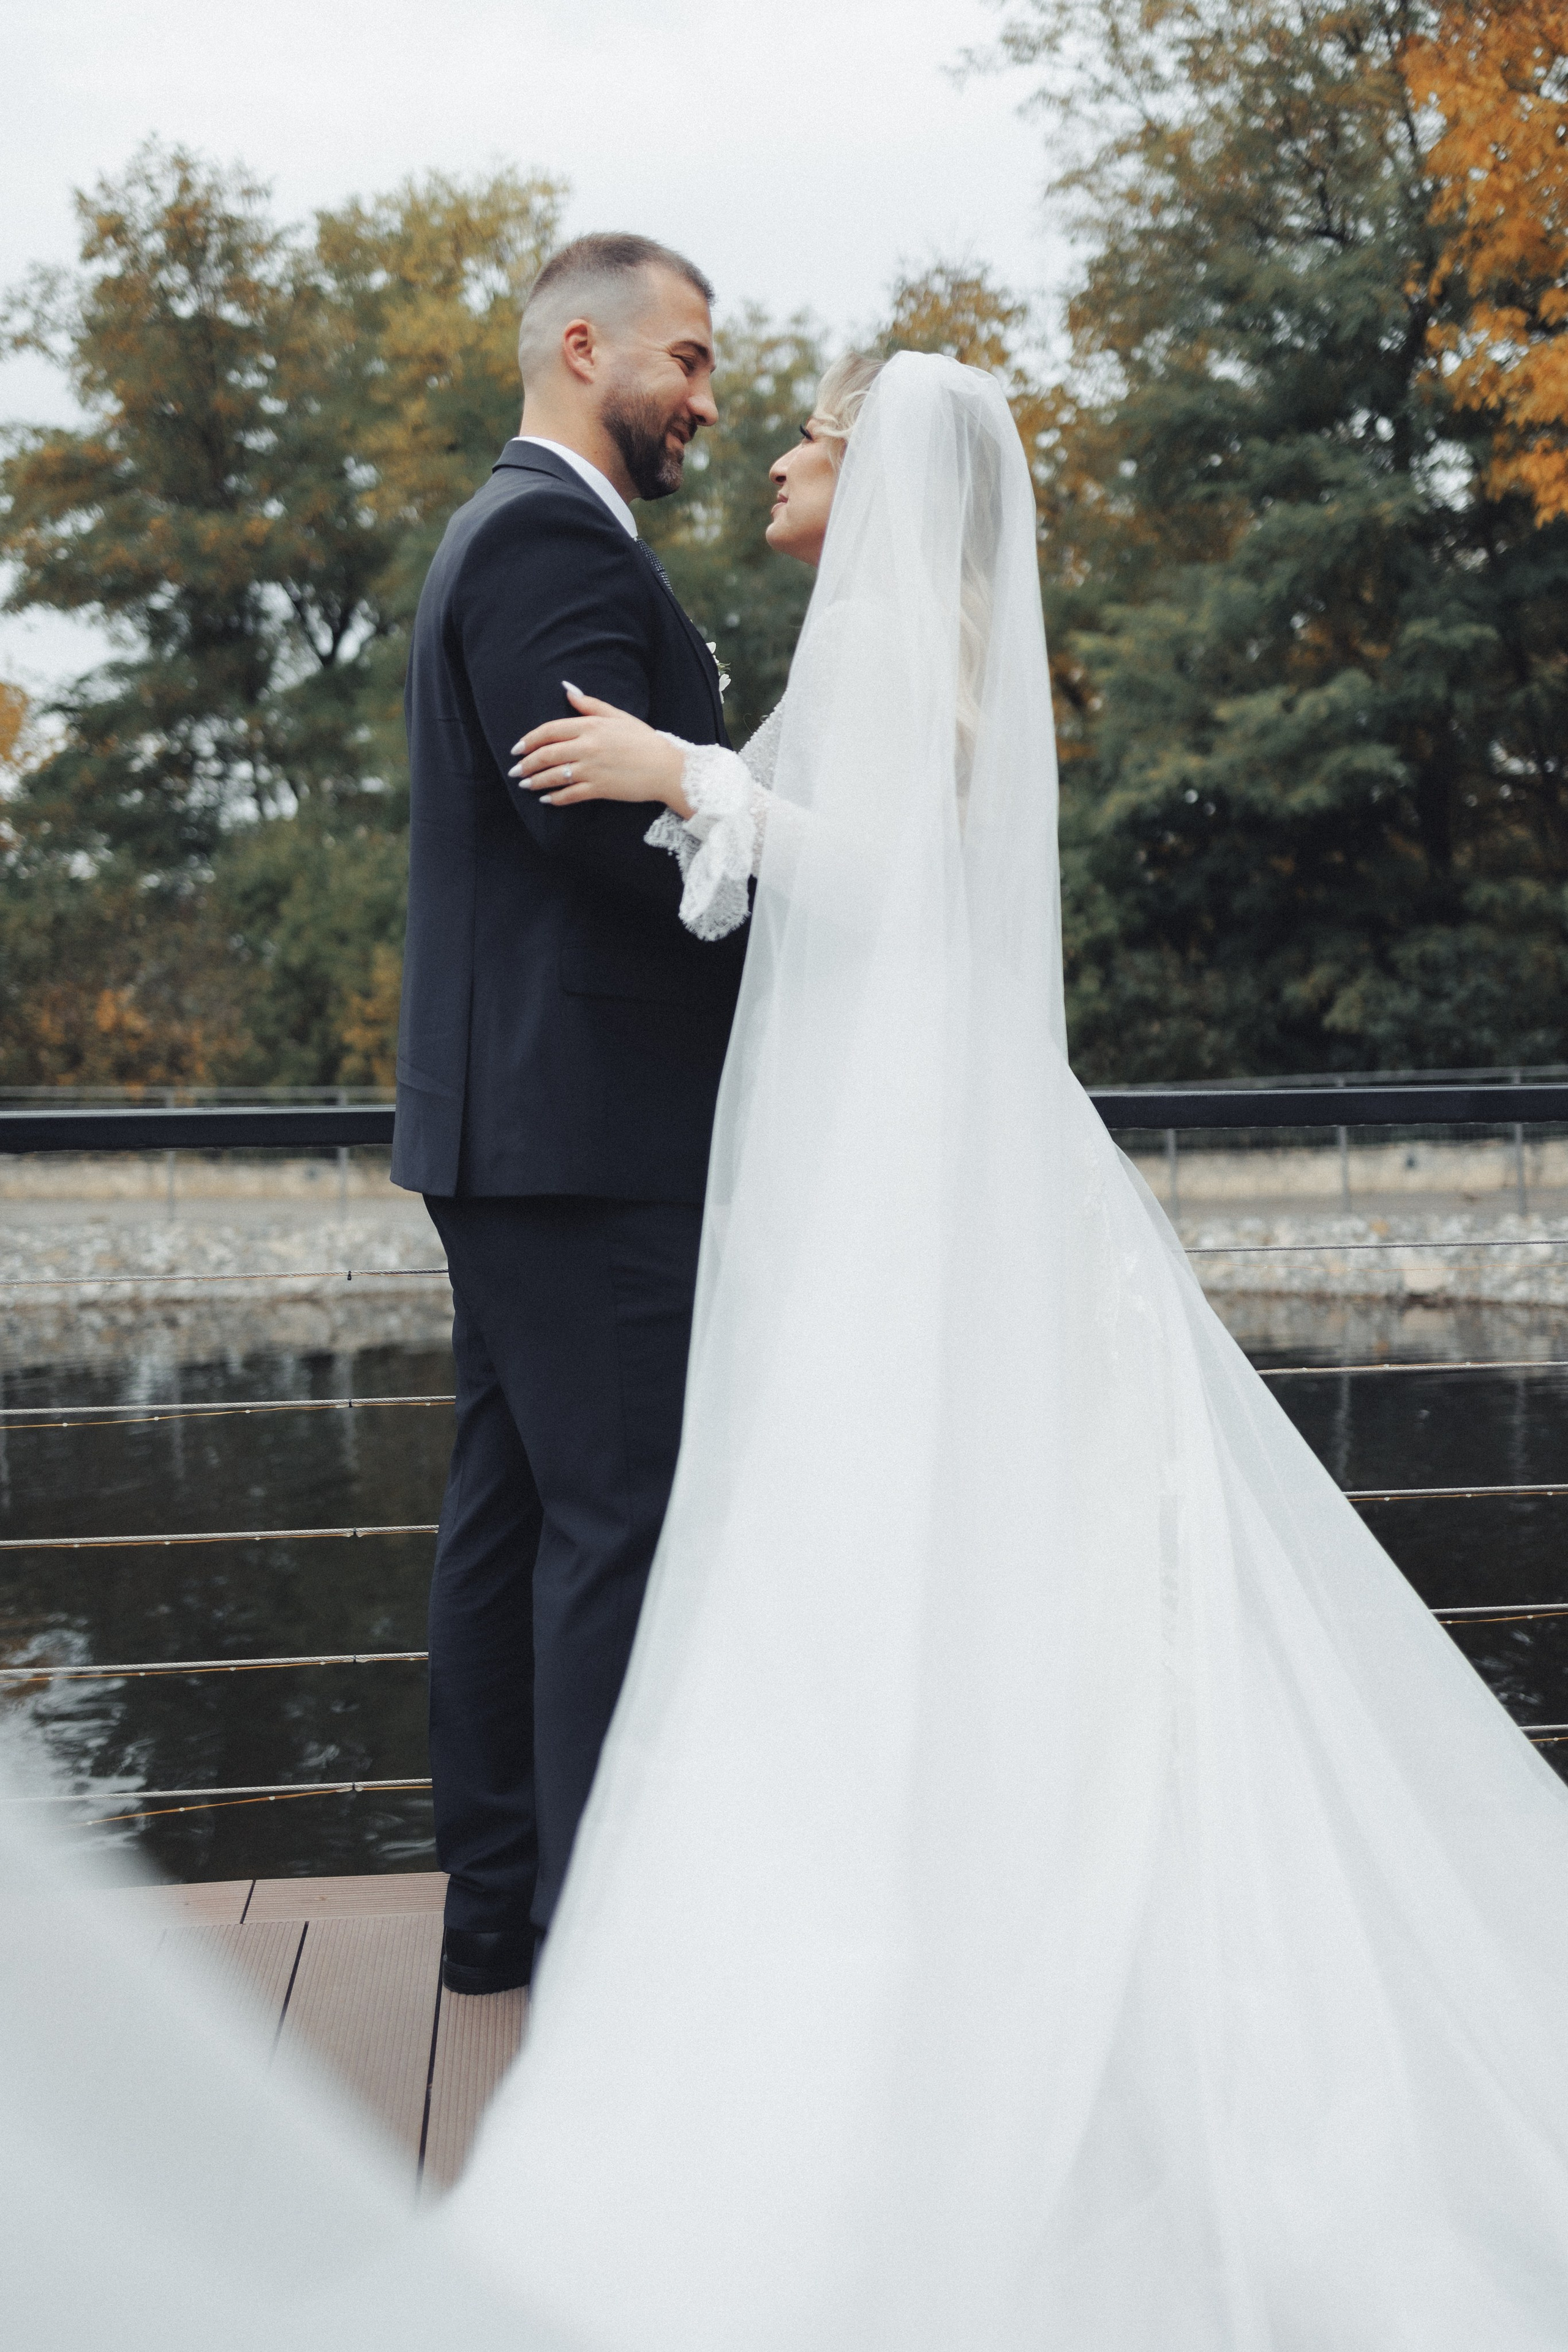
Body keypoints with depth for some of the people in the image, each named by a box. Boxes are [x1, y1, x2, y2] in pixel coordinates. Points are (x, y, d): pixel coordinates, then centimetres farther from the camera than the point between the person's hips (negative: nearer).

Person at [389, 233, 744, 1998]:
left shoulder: (509, 534, 23)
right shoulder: (552, 535, -11)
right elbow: (614, 818, -21)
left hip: (505, 1119, 11)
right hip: (586, 1122, -11)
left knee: (512, 1508, 13)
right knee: (622, 1517, -6)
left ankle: (499, 1895, 23)